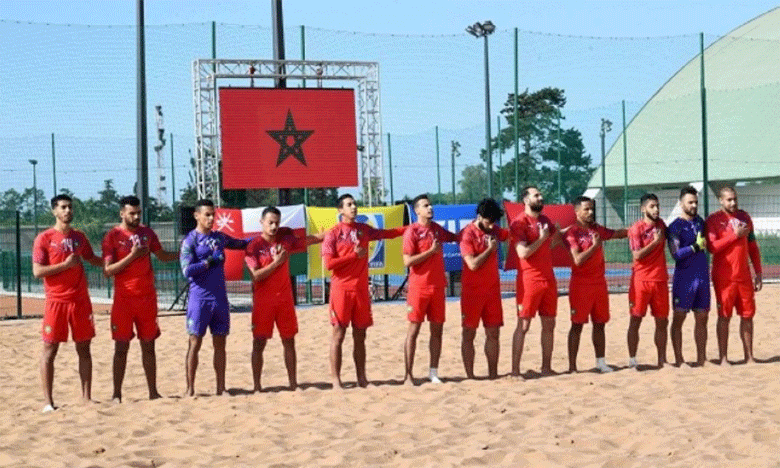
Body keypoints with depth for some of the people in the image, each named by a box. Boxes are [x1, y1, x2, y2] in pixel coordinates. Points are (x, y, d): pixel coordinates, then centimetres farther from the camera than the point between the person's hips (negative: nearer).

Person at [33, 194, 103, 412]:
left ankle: (86, 398, 12)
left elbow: (92, 260, 25)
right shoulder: (44, 238, -4)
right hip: (56, 301, -5)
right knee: (50, 350, -2)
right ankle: (48, 401, 1)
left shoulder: (79, 237, 11)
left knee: (84, 349, 6)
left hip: (81, 300, 5)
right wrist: (66, 264, -16)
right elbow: (37, 271, -10)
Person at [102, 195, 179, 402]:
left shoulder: (147, 233, 9)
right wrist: (132, 256, -20)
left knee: (149, 345, 8)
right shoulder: (113, 236, -6)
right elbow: (108, 270, -12)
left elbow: (163, 256, 21)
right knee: (121, 347, -2)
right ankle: (117, 394, 4)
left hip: (147, 297, 4)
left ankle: (153, 392, 13)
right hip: (124, 298, -4)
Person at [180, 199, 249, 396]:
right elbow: (187, 270, -15)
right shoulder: (190, 241, -6)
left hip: (220, 298, 6)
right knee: (195, 343, -3)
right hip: (200, 299, -6)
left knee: (220, 343, 8)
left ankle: (221, 388, 14)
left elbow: (240, 244, 28)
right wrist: (210, 261, -16)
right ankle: (190, 389, 2)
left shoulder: (219, 237, 12)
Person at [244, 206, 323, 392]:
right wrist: (276, 262, -18)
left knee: (289, 341, 7)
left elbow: (306, 241, 21)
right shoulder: (254, 246, -8)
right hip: (263, 301, -4)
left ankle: (293, 383, 13)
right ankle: (257, 385, 1)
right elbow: (256, 276, -15)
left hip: (285, 298, 4)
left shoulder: (285, 240, 5)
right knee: (259, 342, -3)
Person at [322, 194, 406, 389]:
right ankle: (336, 380, -2)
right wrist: (354, 255, -10)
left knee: (360, 336, 9)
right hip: (341, 290, -5)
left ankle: (361, 378, 15)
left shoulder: (363, 229, 12)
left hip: (361, 289, 5)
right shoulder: (333, 233, -3)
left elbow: (386, 233, 21)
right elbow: (329, 263, -10)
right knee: (338, 335, -4)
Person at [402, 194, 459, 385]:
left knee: (437, 329, 6)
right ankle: (408, 374, 1)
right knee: (414, 330, -3)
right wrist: (431, 251, -14)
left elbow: (453, 237, 32)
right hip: (419, 287, -6)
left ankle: (433, 372, 13)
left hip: (438, 286, 6)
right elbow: (407, 261, -15)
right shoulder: (412, 232, -7)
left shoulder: (436, 229, 12)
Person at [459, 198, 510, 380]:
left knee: (493, 333, 6)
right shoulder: (467, 234, -12)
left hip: (492, 290, 6)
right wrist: (490, 249, -11)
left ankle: (493, 375, 11)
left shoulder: (494, 230, 7)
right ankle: (470, 376, 3)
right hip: (472, 291, -6)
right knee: (469, 334, 0)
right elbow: (473, 264, -19)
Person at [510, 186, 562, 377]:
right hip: (529, 280, -7)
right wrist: (542, 238, -11)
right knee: (523, 325, -6)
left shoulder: (544, 220, 14)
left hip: (549, 279, 7)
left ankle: (546, 367, 17)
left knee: (549, 324, 9)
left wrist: (562, 231, 18)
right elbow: (523, 252, -20)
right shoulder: (519, 223, -9)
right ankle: (515, 370, -4)